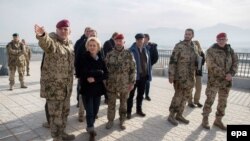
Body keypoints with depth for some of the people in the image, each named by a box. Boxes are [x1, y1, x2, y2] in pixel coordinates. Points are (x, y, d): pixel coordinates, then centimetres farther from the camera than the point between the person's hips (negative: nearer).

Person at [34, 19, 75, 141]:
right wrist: (42, 35, -63)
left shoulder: (70, 43, 9)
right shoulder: (51, 40, -14)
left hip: (66, 85, 8)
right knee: (55, 113, 3)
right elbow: (46, 42, -40)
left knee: (65, 110, 19)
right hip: (53, 84, -7)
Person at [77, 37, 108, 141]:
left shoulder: (101, 59, 4)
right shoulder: (84, 58, -5)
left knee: (95, 111, 13)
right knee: (89, 112, -4)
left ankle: (90, 128, 36)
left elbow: (105, 75, -3)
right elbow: (83, 73, -16)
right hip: (86, 89, -3)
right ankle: (91, 131, 13)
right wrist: (99, 72, -16)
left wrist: (95, 78, -18)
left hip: (98, 89, 4)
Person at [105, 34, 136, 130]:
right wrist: (105, 82, 0)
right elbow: (105, 68, 4)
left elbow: (133, 69, -2)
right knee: (111, 104, 11)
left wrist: (132, 82, -6)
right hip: (112, 84, 1)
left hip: (125, 84, 0)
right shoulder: (109, 54, 0)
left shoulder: (129, 54, -3)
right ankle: (110, 121, 29)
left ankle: (122, 121, 30)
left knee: (123, 104, 13)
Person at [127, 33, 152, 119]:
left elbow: (148, 62, 11)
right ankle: (128, 112, 20)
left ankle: (139, 110, 34)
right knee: (131, 94, 7)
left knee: (140, 94, 17)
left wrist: (148, 74, 8)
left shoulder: (146, 50, 7)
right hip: (134, 75, -5)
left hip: (143, 75, 6)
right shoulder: (131, 50, -11)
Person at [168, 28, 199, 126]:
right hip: (180, 76, -6)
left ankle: (179, 115, 25)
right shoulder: (179, 46, -9)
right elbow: (172, 61, -12)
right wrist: (171, 75, -17)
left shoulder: (194, 47, 10)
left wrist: (194, 75, 14)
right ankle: (171, 116, 11)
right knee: (178, 96, -3)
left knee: (185, 97, 12)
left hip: (190, 77, 7)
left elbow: (195, 61, 18)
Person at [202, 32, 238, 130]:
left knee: (223, 102, 11)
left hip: (226, 81, 5)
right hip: (214, 80, -5)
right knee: (209, 100, -3)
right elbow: (212, 66, -15)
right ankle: (205, 120, 12)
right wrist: (224, 75, -17)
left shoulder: (230, 50, 10)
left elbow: (235, 63, 4)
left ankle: (218, 120, 26)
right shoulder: (211, 51, -6)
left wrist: (231, 74, -14)